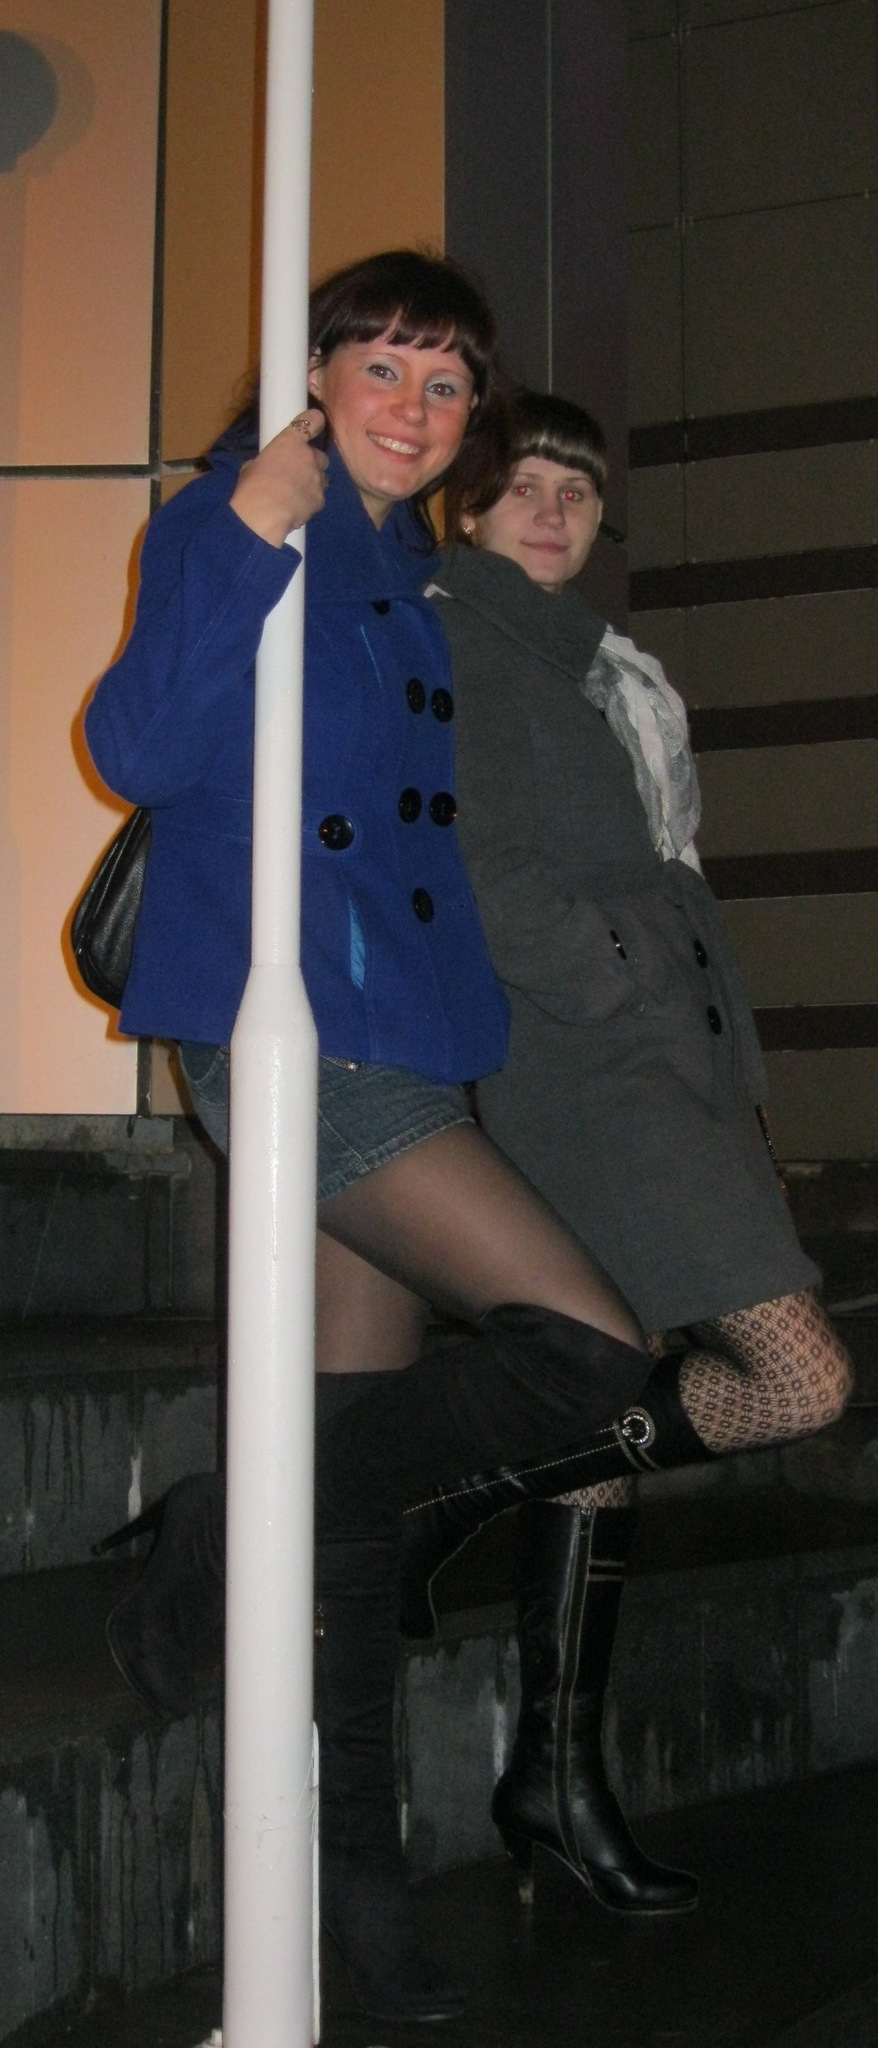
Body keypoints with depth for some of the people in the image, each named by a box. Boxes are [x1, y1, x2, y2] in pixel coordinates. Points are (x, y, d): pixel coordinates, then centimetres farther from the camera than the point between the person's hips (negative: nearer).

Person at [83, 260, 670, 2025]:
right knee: (590, 1352, -17)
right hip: (283, 1027, -8)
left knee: (366, 1448, 9)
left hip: (402, 1048, 8)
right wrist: (247, 543, -22)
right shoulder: (228, 523, -3)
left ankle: (353, 1870, 19)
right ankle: (227, 1527, -4)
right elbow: (142, 754, -18)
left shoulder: (420, 581, 19)